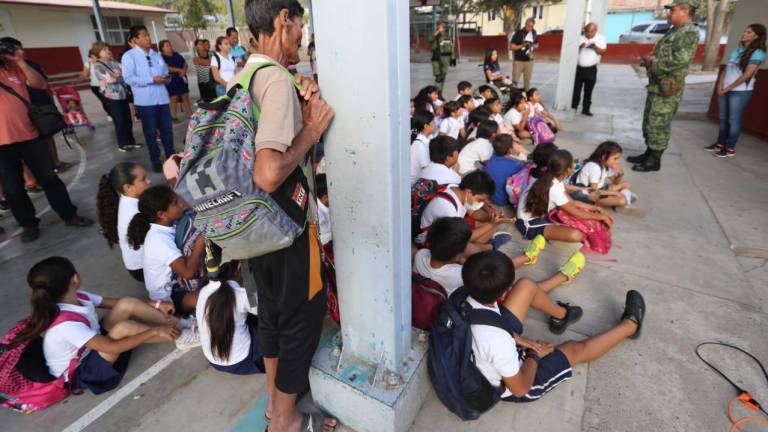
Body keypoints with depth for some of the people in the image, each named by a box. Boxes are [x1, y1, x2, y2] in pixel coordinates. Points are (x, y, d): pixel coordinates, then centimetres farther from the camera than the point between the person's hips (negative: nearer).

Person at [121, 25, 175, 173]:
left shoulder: (156, 54, 13)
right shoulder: (129, 56, -5)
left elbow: (165, 71, 20)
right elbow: (128, 78, -14)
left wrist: (167, 78, -4)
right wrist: (152, 80, -18)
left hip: (162, 98, 5)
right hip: (145, 100, -4)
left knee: (167, 129, 10)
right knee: (150, 132, 5)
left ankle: (171, 156, 24)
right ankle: (155, 160, 16)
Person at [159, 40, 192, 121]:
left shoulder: (177, 55, 11)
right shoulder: (162, 57, -6)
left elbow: (185, 63, 11)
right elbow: (167, 68, -17)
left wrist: (184, 71, -9)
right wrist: (179, 70, -16)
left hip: (181, 79, 5)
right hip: (171, 81, -5)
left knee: (185, 97, 6)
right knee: (174, 99, -4)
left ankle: (190, 115, 10)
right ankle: (174, 117, 4)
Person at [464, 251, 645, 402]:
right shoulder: (497, 343, -43)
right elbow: (520, 389, -24)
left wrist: (513, 336, -5)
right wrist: (534, 356, -10)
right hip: (508, 388, -5)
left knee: (526, 286, 1)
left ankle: (561, 315, 32)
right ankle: (629, 325, 39)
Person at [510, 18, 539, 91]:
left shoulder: (534, 33, 7)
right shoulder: (518, 33, -7)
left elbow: (537, 44, 20)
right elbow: (512, 46, -8)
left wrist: (534, 46, -3)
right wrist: (521, 46, -22)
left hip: (529, 60, 4)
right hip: (518, 60, -4)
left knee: (527, 80, 9)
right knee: (515, 80, -4)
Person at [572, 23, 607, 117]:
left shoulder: (601, 38, 3)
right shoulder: (580, 38, 3)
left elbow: (603, 51, -3)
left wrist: (595, 47, -22)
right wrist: (579, 47, -20)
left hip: (591, 69, 0)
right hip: (578, 68, 0)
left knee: (588, 91, 4)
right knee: (576, 89, 3)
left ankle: (586, 109, 12)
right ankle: (573, 107, 13)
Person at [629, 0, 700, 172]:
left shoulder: (690, 32, -13)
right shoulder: (673, 32, 18)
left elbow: (679, 61, -23)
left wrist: (652, 63, -13)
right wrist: (650, 58, 4)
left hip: (668, 87, -10)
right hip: (656, 84, 10)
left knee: (659, 125, -5)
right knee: (649, 122, 15)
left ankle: (654, 161, 4)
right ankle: (648, 154, 26)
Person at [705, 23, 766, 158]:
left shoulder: (757, 53, -8)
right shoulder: (738, 49, 12)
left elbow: (747, 75, -14)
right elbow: (726, 68, 11)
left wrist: (728, 88, -12)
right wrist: (720, 85, -3)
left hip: (740, 92, -6)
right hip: (725, 90, 7)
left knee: (733, 120, -2)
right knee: (723, 118, 11)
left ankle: (729, 148, 5)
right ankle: (720, 144, 21)